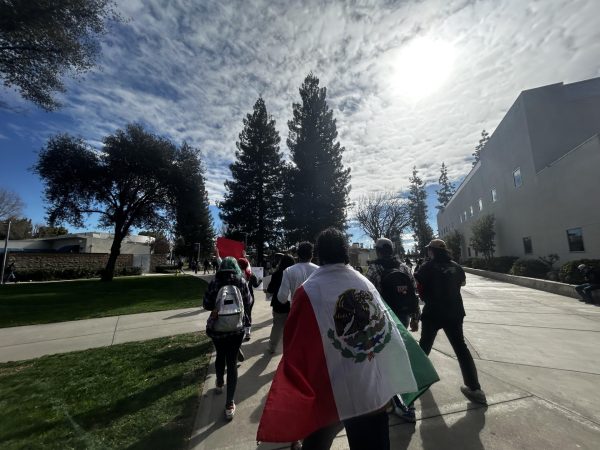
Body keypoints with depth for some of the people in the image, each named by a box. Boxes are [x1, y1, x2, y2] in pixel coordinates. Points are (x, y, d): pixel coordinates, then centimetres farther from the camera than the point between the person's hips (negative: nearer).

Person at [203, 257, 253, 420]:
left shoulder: (215, 281, -7)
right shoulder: (241, 281, -6)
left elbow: (207, 305, -3)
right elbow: (248, 302, 2)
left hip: (216, 328, 1)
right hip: (236, 328, -1)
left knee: (220, 356, 26)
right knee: (232, 362, 9)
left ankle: (219, 384, 49)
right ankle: (229, 405, 12)